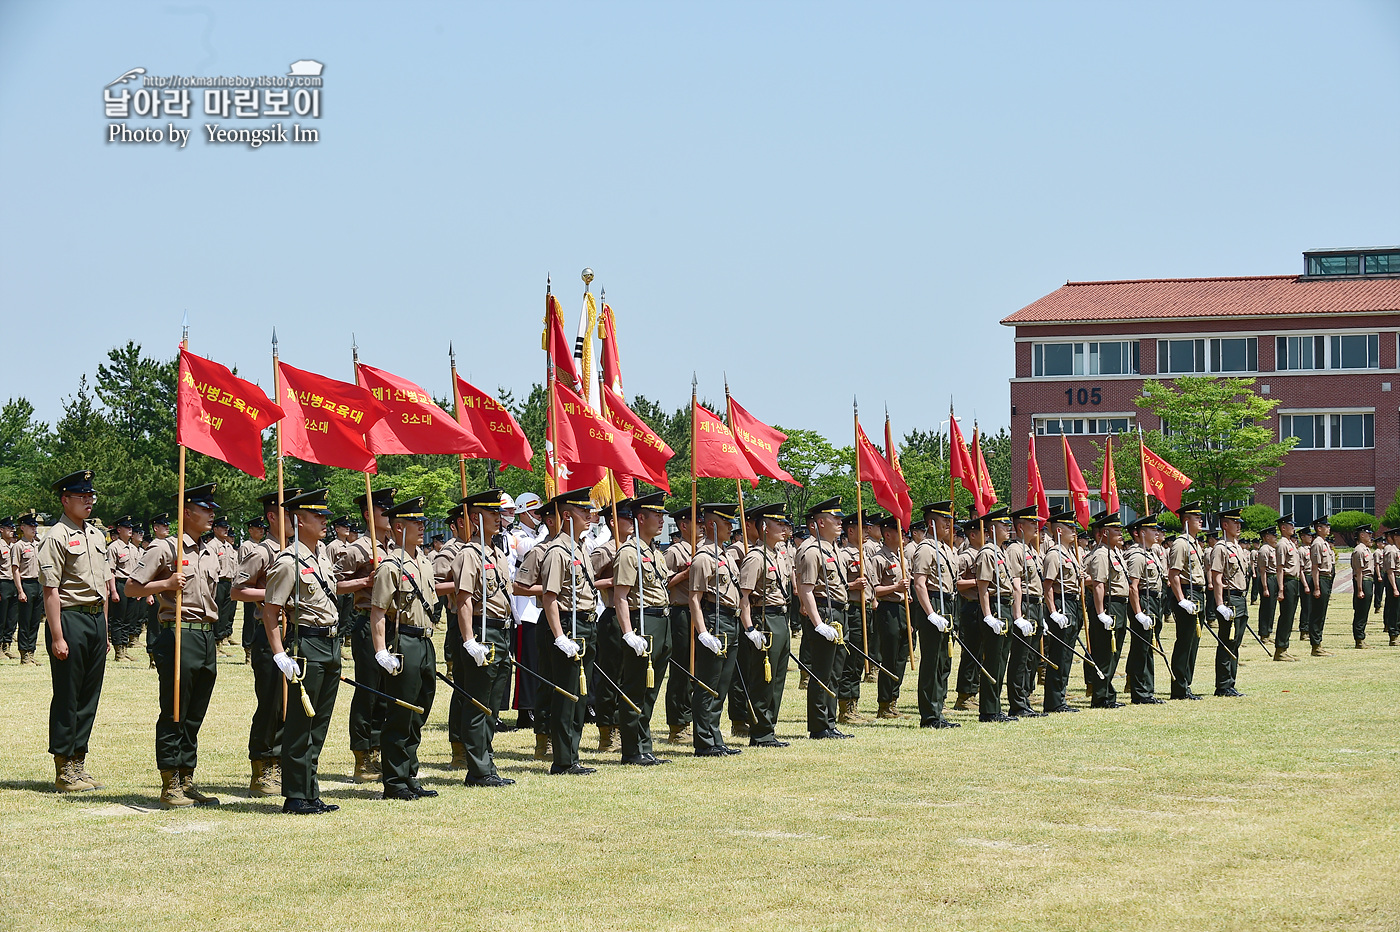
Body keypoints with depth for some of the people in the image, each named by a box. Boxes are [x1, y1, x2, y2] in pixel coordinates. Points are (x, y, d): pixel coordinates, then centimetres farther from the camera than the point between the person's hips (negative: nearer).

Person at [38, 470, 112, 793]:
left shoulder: (96, 536, 16)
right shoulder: (56, 537, -9)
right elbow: (51, 590, -13)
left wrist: (104, 630, 18)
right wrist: (57, 637, -18)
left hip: (97, 619, 7)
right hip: (71, 618, -7)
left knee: (89, 696, 9)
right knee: (67, 697, -2)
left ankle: (78, 763, 17)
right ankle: (63, 769, 4)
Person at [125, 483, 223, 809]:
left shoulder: (213, 555, 16)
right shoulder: (166, 549, -5)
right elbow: (131, 588, -5)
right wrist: (167, 584, -17)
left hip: (208, 635, 7)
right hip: (179, 634, -7)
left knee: (195, 715, 10)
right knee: (174, 715, -3)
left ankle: (187, 781, 15)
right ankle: (170, 785, 2)